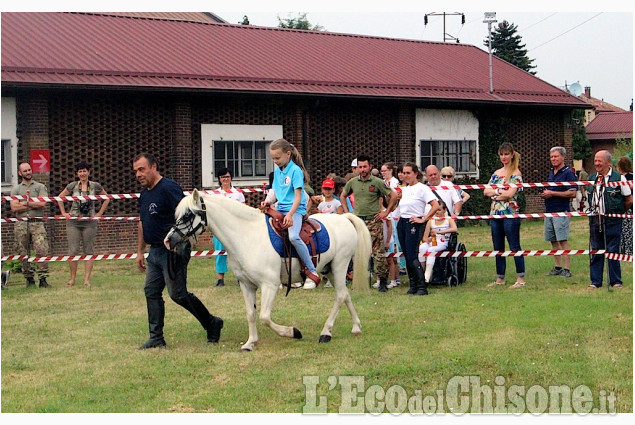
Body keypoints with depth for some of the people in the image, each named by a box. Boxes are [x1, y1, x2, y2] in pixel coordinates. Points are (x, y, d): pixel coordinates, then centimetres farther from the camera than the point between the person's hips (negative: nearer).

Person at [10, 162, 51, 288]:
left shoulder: (40, 187, 11)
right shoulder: (15, 190, 15)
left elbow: (42, 203, -4)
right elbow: (14, 208, 1)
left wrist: (25, 203, -1)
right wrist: (33, 205, -2)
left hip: (37, 222, -2)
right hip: (21, 224, 2)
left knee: (42, 250, -15)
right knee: (24, 254, 1)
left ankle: (43, 279, -13)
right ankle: (29, 279, 9)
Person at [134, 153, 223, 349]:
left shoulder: (169, 188, -14)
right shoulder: (144, 194, 15)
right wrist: (140, 251, 23)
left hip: (172, 251, -9)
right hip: (155, 251, 9)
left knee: (178, 294, -6)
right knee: (151, 292, 6)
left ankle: (212, 324, 11)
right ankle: (156, 338, 12)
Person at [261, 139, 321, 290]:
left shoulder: (295, 170, -9)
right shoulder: (277, 171, 13)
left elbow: (298, 197, -14)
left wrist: (290, 215, -26)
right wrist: (269, 201, -1)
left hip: (295, 209, -8)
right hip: (280, 209, 8)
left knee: (293, 236, -31)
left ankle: (312, 272, -21)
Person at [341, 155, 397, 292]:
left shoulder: (377, 182, -3)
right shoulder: (352, 182, 9)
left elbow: (393, 195, 0)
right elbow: (343, 196, 25)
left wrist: (386, 212, -2)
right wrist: (347, 212, 16)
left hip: (373, 220, -4)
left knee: (378, 252, -8)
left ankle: (383, 281, -3)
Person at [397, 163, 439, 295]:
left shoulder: (422, 188, -8)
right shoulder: (404, 189, 15)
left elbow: (435, 205, -16)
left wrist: (423, 219, -15)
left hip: (414, 224, -8)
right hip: (401, 223, 8)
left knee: (412, 257, -13)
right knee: (407, 256, 7)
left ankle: (422, 287, -10)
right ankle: (413, 286, 13)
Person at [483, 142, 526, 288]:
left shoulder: (515, 174, -5)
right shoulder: (496, 173, 15)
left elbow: (510, 193, -15)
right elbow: (486, 191, 9)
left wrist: (494, 194, -4)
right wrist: (499, 191, -7)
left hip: (510, 214, -7)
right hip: (495, 214, 7)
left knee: (515, 247, -5)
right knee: (498, 248, 10)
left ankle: (521, 279, -1)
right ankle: (500, 278, 18)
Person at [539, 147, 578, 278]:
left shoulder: (568, 173, -7)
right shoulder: (551, 173, 17)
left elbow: (572, 193, -15)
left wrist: (552, 193, -15)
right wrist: (544, 194, 5)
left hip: (561, 212, -8)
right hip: (549, 211, 8)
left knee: (563, 240, -10)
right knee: (553, 241, 9)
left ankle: (567, 269, -9)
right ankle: (557, 267, 16)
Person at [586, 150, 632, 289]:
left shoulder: (618, 178, -5)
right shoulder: (591, 178, 10)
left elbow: (629, 200, 0)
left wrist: (617, 211, 7)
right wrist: (592, 211, 11)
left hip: (612, 221, -4)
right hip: (595, 220, 4)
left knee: (612, 251, 0)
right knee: (596, 252, 8)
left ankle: (615, 281, 11)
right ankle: (595, 281, 15)